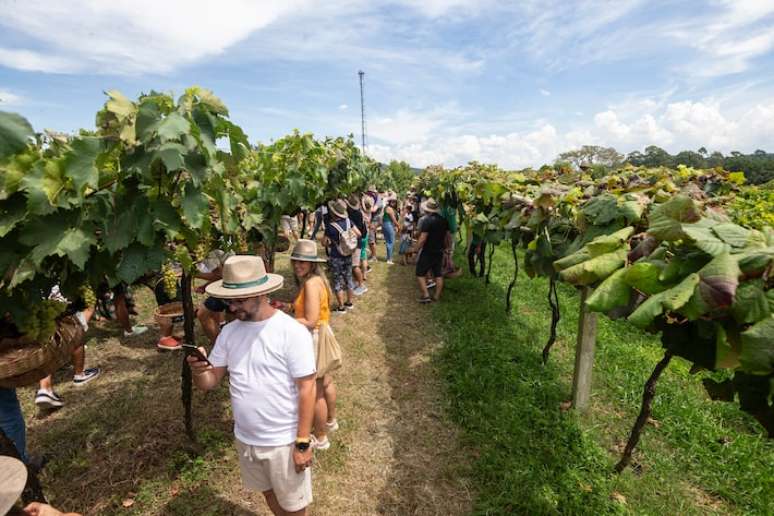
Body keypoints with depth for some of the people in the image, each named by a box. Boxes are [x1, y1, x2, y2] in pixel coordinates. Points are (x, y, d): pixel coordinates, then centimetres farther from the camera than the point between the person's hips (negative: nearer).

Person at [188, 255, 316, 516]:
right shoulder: (229, 332, -4)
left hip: (283, 441, -5)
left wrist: (303, 443, -17)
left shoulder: (292, 332, -23)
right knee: (269, 493, 28)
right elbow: (209, 383, 0)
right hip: (245, 438, 6)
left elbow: (306, 389, -19)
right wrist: (198, 370, -23)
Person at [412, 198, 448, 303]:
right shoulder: (443, 220, 5)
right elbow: (446, 237, 12)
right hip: (439, 251, 7)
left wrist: (415, 249, -11)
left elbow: (422, 239, -21)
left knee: (420, 273, 3)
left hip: (427, 252, -7)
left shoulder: (427, 220, -18)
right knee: (438, 274, 11)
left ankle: (426, 295, -4)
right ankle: (437, 297, 15)